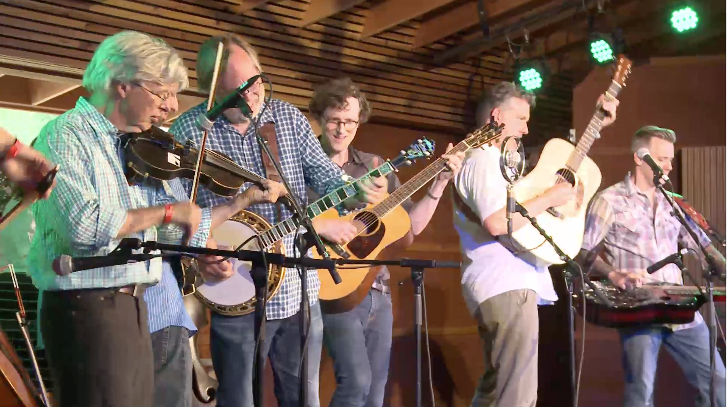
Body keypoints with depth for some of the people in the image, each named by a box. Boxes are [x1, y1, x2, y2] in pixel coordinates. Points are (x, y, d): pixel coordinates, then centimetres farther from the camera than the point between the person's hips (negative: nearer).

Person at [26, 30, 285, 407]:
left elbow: (186, 229, 15)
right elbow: (85, 227, -27)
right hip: (85, 308, -8)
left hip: (134, 305, 8)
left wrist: (243, 200, 12)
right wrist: (167, 211, -18)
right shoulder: (65, 136, -12)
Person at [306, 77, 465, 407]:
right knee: (356, 380, -17)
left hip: (378, 290, 6)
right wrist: (320, 224, -26)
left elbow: (411, 225, 9)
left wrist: (441, 181, 0)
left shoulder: (376, 167, 11)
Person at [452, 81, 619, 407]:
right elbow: (497, 223, -26)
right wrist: (549, 198, -15)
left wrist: (597, 123, 26)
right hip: (506, 286, -11)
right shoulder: (482, 161, -11)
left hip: (509, 282, 11)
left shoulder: (502, 158, 21)